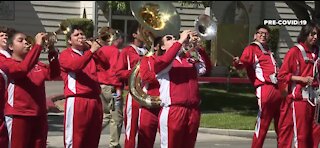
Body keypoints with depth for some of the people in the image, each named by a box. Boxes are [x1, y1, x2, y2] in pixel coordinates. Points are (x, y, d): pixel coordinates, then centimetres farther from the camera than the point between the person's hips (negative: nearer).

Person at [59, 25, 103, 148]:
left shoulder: (89, 54, 21)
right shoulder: (65, 54, 2)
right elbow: (75, 65, -18)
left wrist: (97, 48, 3)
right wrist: (91, 51, -20)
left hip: (95, 101, 6)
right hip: (77, 101, -6)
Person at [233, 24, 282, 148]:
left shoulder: (269, 51, 25)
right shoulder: (251, 48, 2)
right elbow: (244, 62, -18)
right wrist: (237, 63, -38)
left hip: (278, 90, 7)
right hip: (265, 90, -7)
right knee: (262, 125, -7)